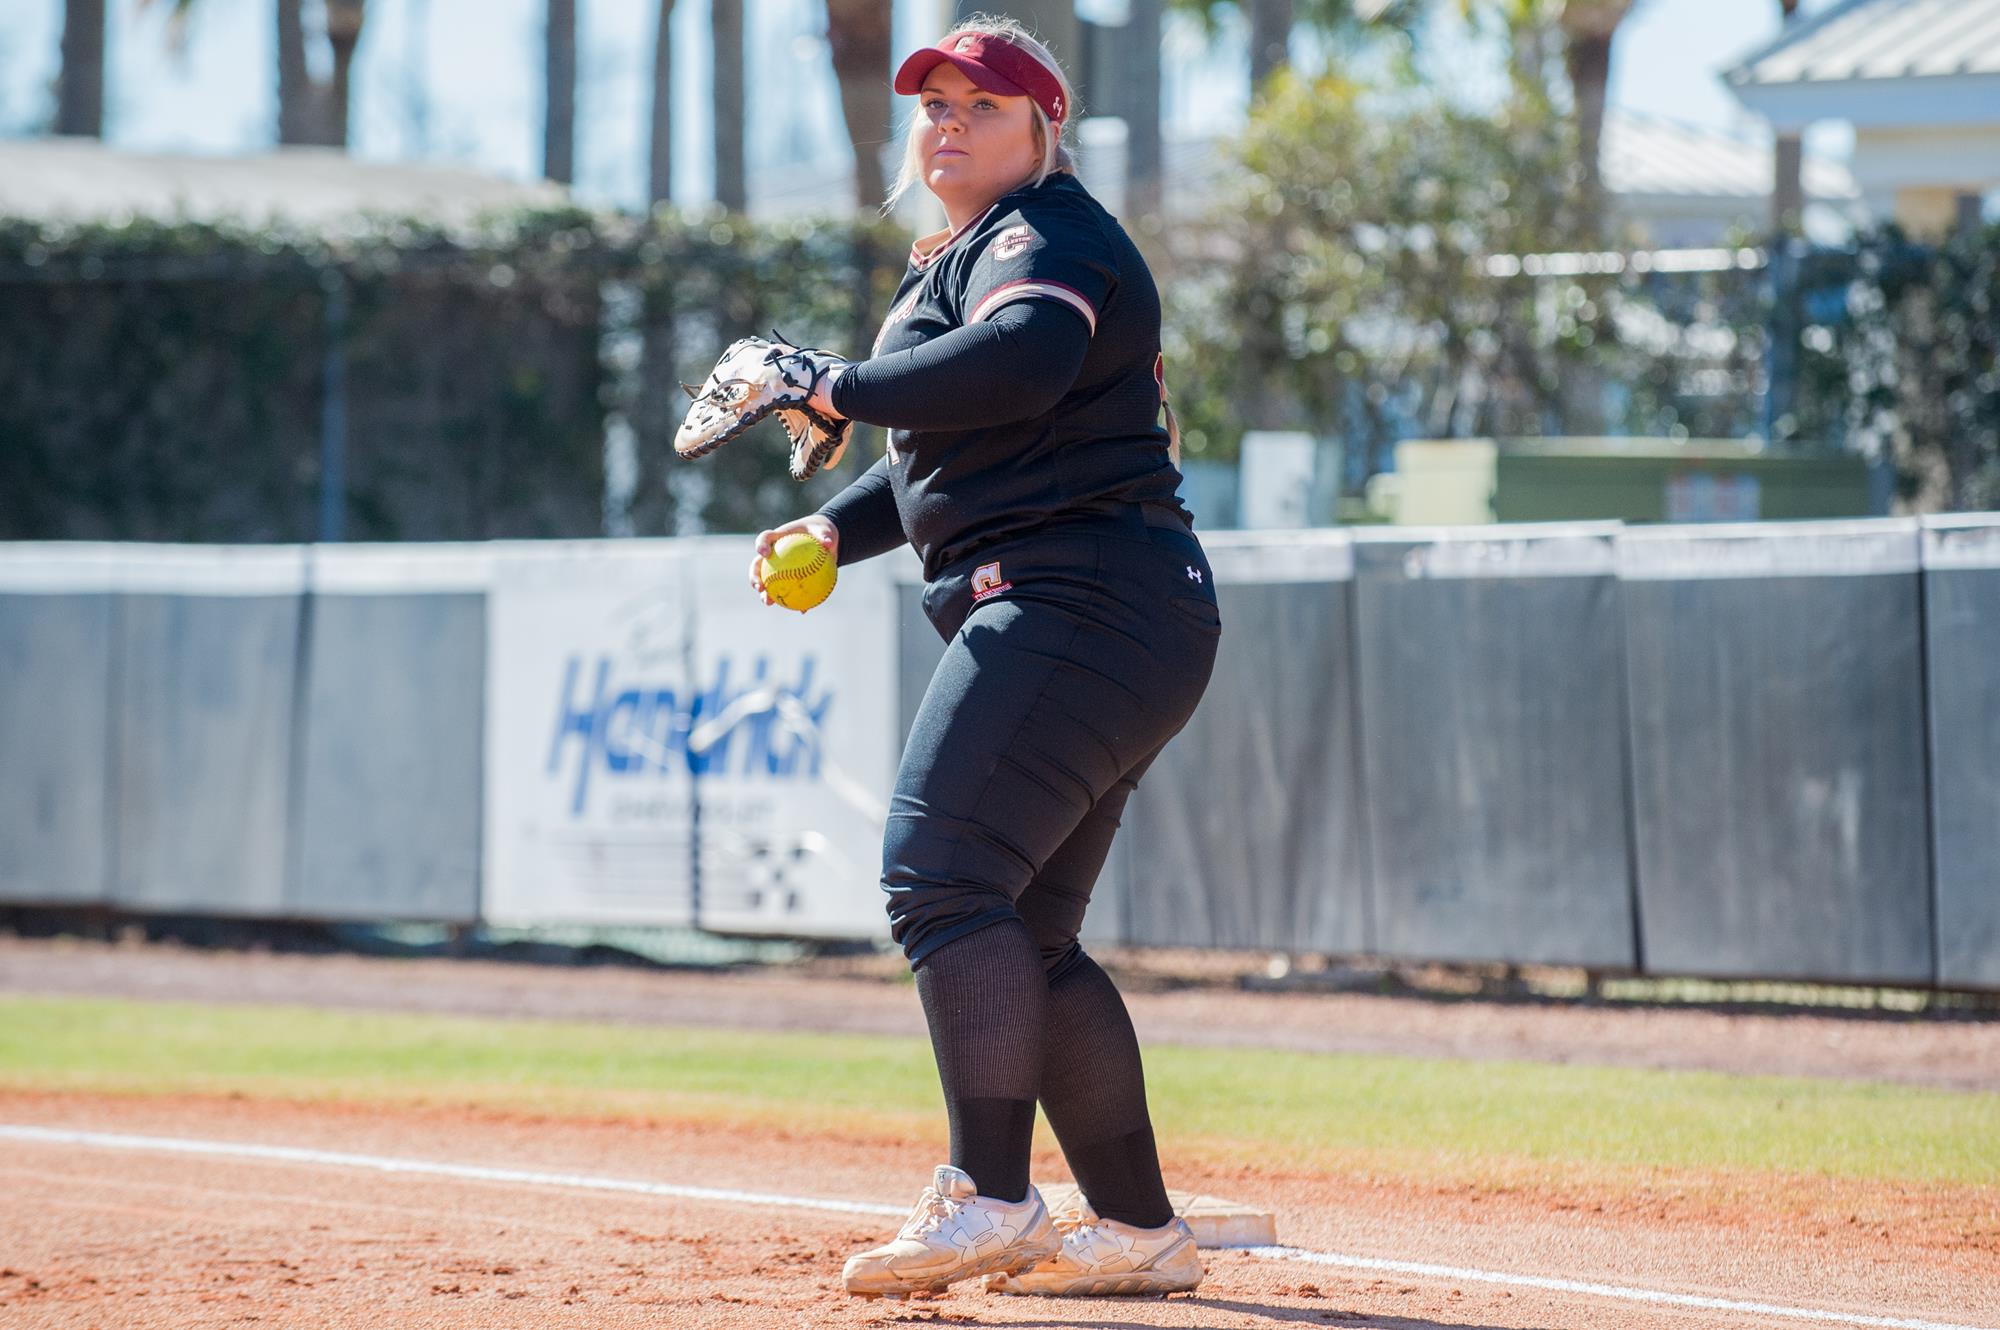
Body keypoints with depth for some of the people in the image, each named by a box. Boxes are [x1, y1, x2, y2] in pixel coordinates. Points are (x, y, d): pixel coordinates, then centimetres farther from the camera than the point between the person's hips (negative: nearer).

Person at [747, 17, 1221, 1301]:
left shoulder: (1045, 236, -6)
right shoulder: (963, 260, 25)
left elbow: (1018, 364, -28)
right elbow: (954, 459, 32)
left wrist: (843, 390, -20)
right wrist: (835, 529, 15)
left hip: (1078, 599, -11)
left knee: (944, 873, -20)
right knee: (1024, 939, 11)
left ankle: (989, 1199, -27)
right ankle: (1141, 1229, 14)